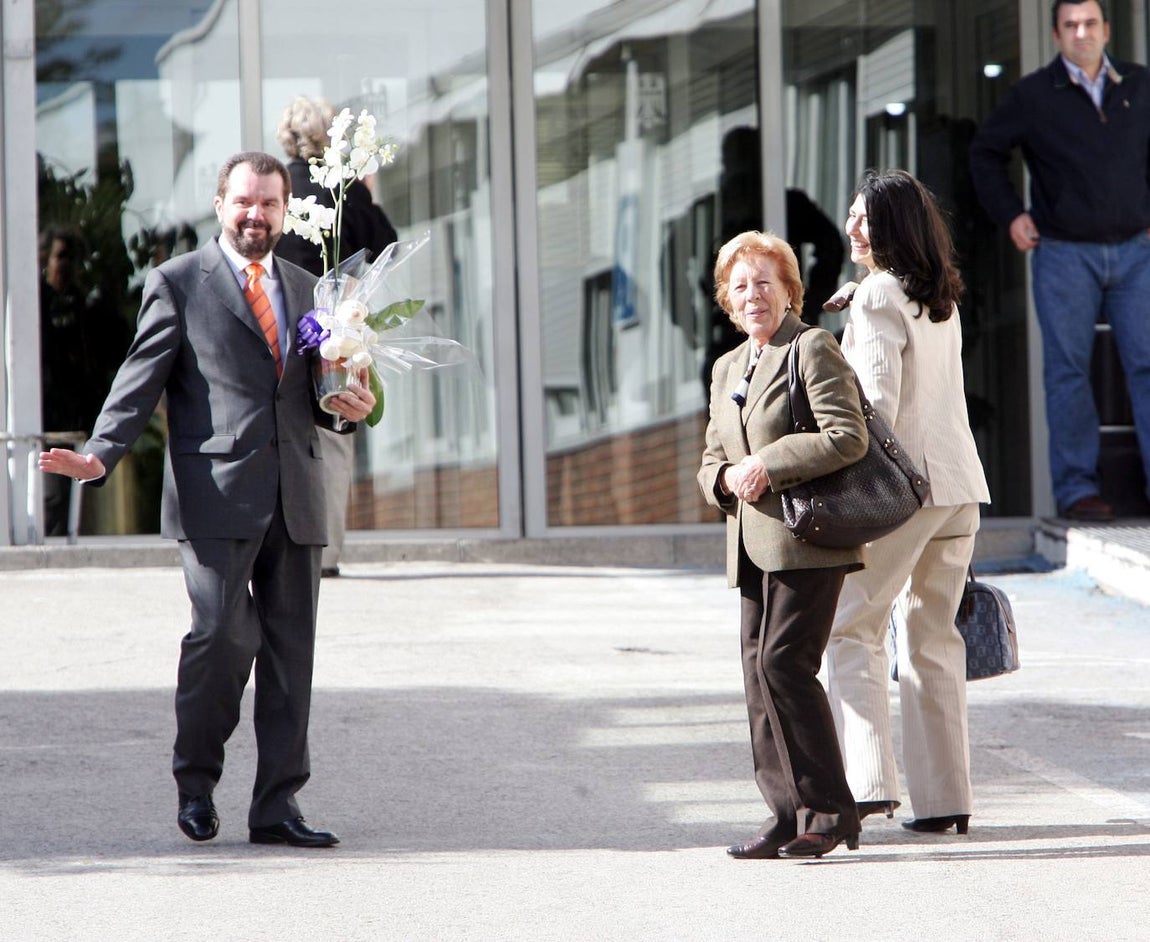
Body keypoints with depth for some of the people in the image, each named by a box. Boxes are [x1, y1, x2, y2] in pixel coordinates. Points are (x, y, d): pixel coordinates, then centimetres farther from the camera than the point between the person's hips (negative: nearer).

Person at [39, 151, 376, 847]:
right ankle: (196, 781, 7)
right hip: (217, 496, -5)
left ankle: (278, 806, 5)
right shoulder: (178, 284, 4)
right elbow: (142, 381, -1)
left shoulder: (307, 290, 20)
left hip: (296, 501, 5)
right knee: (223, 631, -15)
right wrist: (100, 456, -15)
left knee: (290, 647, 2)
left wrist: (349, 403, 4)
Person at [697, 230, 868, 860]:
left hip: (807, 539, -8)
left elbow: (848, 438, -15)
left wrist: (768, 466, -15)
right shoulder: (728, 369, 21)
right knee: (759, 671, 3)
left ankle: (828, 810, -8)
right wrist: (727, 478, 1)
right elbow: (711, 462, 25)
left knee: (783, 662, -15)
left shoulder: (814, 349, -3)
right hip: (752, 546, 8)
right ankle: (787, 815, 6)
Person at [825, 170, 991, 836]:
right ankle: (946, 798, 9)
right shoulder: (943, 303, 15)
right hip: (961, 484, 8)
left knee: (854, 629, -3)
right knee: (933, 638, 11)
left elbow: (878, 404, -16)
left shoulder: (878, 297, -10)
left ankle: (868, 782, -14)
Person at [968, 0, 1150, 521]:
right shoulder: (1033, 95, 0)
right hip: (1064, 253, -2)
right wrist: (1009, 213, 4)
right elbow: (985, 151, 12)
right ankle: (1076, 488, 1)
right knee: (1067, 369, -2)